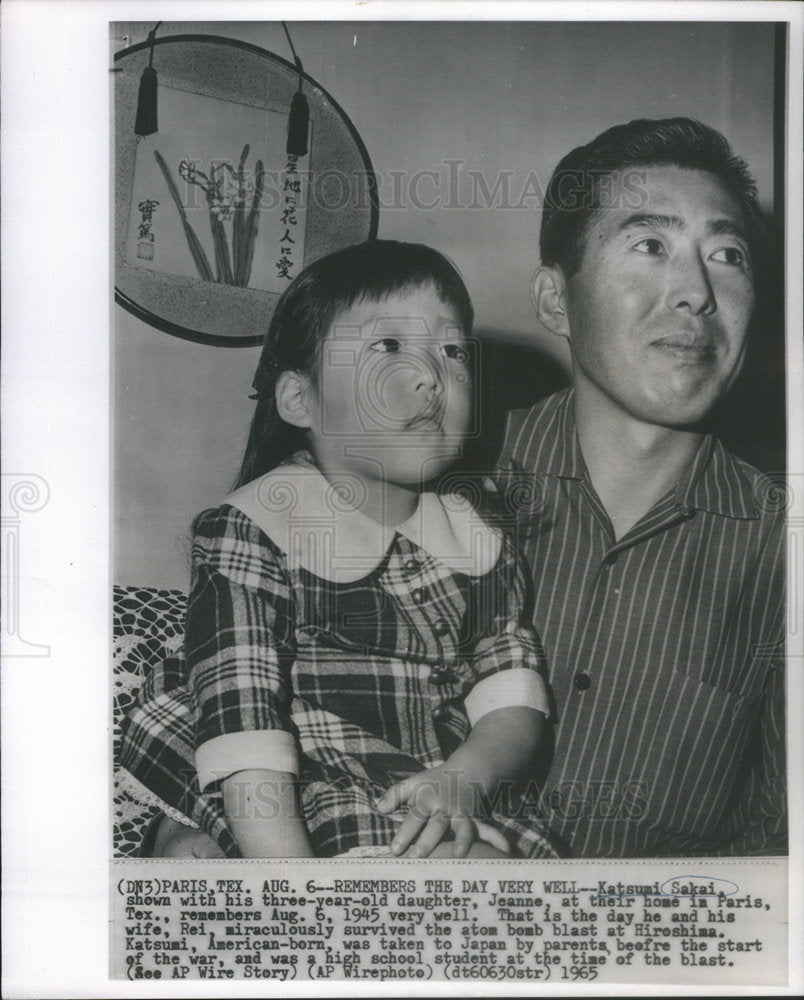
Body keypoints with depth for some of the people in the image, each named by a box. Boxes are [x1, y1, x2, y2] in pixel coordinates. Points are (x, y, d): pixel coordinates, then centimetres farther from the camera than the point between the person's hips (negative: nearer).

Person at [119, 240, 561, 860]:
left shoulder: (478, 543, 10)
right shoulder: (253, 532, -6)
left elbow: (515, 704, 6)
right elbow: (244, 723, -16)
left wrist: (467, 775, -16)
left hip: (437, 813, 6)